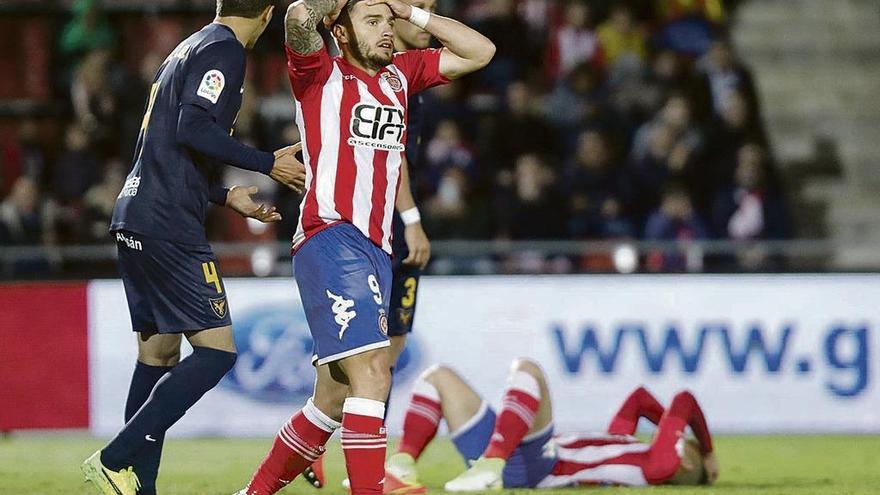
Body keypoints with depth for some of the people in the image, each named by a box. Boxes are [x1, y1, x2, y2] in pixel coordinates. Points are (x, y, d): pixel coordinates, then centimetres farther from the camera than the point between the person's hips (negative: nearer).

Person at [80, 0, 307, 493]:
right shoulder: (224, 51, -8)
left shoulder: (188, 50, 20)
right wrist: (268, 163, -12)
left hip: (136, 220, 10)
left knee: (159, 352, 13)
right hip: (168, 227, -10)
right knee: (216, 350, -10)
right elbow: (194, 127, -21)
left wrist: (226, 196, 31)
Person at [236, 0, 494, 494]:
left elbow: (480, 51, 20)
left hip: (377, 250, 8)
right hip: (330, 238, -8)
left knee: (334, 398, 11)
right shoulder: (322, 74, 0)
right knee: (372, 373, -21)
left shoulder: (400, 75, 18)